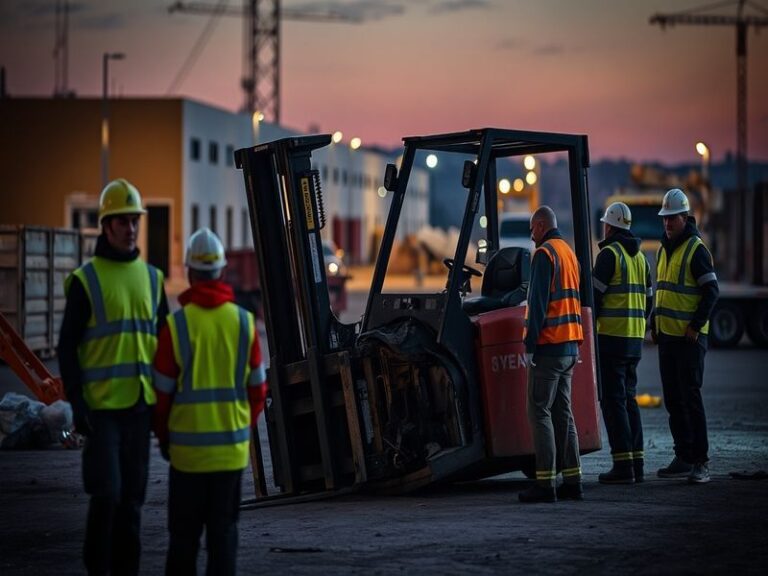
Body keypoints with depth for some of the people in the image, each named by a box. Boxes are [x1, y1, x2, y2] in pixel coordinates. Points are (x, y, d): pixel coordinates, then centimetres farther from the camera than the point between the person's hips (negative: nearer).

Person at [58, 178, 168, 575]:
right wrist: (77, 404, -12)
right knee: (106, 492, -9)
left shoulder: (152, 278, 11)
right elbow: (67, 347, -5)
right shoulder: (86, 280, -4)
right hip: (101, 406, -5)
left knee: (133, 494, 8)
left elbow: (164, 344, 17)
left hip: (140, 405, 5)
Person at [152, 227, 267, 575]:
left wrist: (163, 437, 11)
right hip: (232, 447, 2)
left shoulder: (176, 324, -9)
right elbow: (257, 389, 5)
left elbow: (163, 391, -5)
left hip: (188, 446, -2)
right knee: (224, 529, 8)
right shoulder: (244, 322, 0)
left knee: (184, 533, 7)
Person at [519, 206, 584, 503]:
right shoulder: (570, 254, 18)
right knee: (562, 412, 11)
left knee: (540, 412, -7)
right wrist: (576, 346, 20)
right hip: (570, 345, 9)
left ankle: (545, 483, -10)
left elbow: (538, 303, -17)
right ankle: (572, 481, 11)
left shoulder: (544, 254, -11)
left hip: (549, 345, -9)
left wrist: (529, 344, -15)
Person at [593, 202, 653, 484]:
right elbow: (648, 300, 19)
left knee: (613, 400, -6)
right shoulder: (640, 257, 16)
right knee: (629, 399, 13)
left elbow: (595, 295, -14)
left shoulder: (609, 254, -10)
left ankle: (623, 465, -10)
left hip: (611, 337, -8)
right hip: (635, 339, 8)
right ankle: (636, 462, 12)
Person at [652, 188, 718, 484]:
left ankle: (700, 462, -6)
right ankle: (683, 458, 17)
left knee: (691, 398, -9)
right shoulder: (663, 250, 16)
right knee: (673, 400, 10)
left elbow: (711, 290, -14)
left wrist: (696, 326, -17)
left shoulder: (696, 249, -10)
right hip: (667, 336, 8)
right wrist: (654, 324, 16)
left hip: (689, 337, -8)